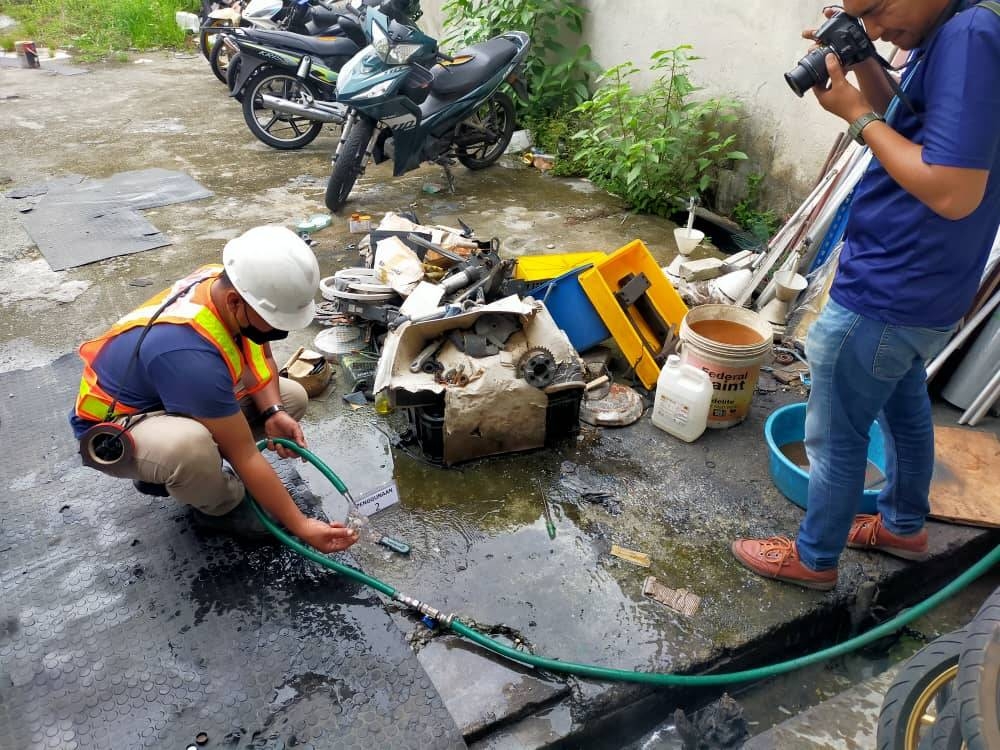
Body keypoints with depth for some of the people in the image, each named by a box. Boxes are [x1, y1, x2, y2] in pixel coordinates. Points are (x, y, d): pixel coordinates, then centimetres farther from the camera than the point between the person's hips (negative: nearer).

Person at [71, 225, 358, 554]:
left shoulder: (227, 281, -18)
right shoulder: (191, 355, -39)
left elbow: (259, 358, 1)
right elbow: (244, 455, -31)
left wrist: (273, 412, -17)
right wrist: (301, 526, -25)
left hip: (170, 399, 8)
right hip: (111, 428, -8)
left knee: (292, 397, 1)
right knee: (188, 446, -41)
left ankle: (168, 471, 7)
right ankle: (222, 508, -4)